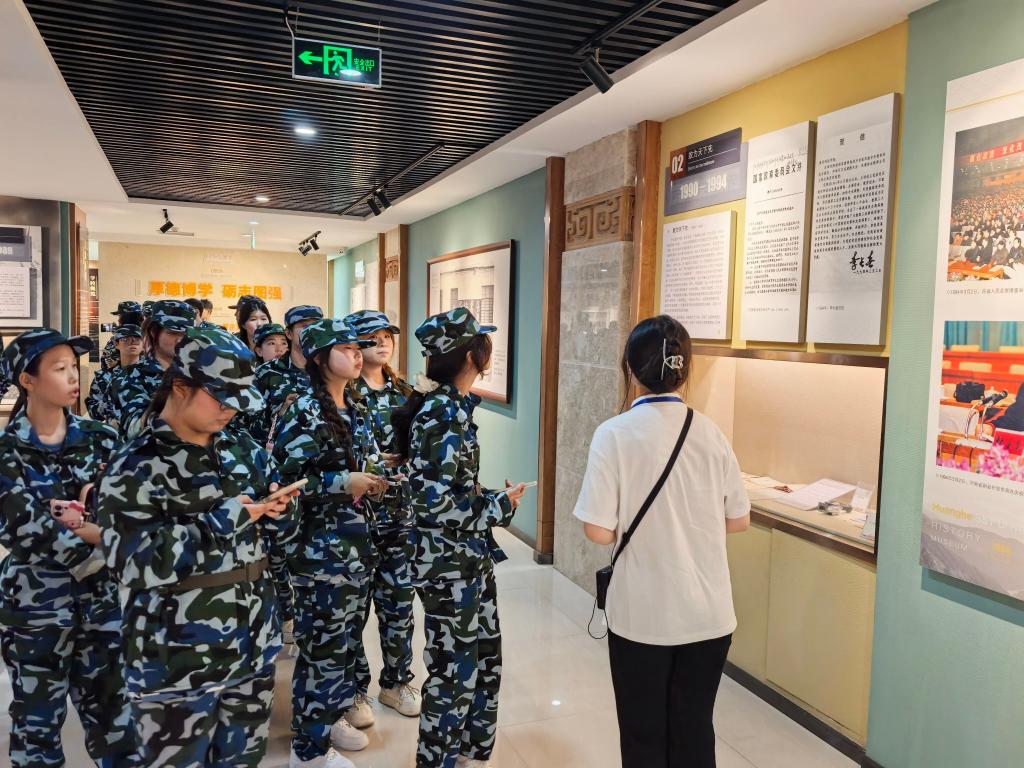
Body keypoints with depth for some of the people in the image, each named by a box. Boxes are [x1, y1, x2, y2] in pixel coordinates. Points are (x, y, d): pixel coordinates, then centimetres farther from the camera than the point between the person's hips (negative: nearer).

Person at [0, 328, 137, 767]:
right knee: (39, 717, 11)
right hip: (36, 599, -2)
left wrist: (75, 525, -18)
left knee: (112, 709, 10)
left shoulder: (101, 439, 2)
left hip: (101, 595, 3)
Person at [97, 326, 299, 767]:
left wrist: (276, 506, -8)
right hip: (177, 662, -5)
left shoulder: (242, 450, 4)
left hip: (252, 645, 6)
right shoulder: (136, 466, -14)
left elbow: (267, 524, 15)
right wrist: (225, 520, -24)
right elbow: (135, 563, -24)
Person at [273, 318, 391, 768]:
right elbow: (283, 481, -19)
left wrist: (376, 479, -1)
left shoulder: (356, 410, 9)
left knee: (346, 634, 18)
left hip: (356, 541, 8)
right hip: (319, 546, -8)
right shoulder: (304, 413, -15)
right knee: (323, 642, 3)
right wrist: (346, 483, -22)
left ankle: (331, 716, 38)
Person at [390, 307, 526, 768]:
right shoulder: (441, 414, -22)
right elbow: (434, 503, -26)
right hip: (448, 564, -9)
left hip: (470, 557, 9)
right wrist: (500, 505, -16)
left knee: (485, 660, 21)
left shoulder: (449, 406, 5)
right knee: (454, 672, 7)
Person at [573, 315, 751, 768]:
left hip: (643, 613, -3)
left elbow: (599, 532, -16)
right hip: (708, 612, 3)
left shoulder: (615, 434, -14)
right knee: (694, 730, 20)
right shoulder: (710, 432, -4)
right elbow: (738, 521, 4)